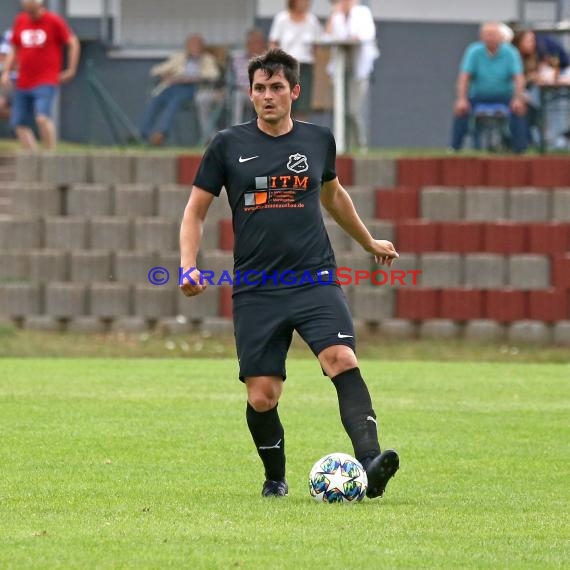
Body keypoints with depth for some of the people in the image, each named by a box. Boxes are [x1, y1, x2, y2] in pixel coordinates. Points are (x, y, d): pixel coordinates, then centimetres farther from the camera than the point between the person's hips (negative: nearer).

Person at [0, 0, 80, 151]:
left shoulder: (54, 21, -4)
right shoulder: (20, 21, 10)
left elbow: (73, 43, 3)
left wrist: (71, 70, -1)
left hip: (46, 82, -6)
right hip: (23, 84, 6)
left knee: (42, 118, -23)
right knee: (20, 124, 0)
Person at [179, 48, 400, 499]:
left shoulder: (318, 140, 9)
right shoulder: (229, 145, 3)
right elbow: (196, 211, 9)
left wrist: (369, 242, 41)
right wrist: (188, 266, -6)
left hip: (315, 280, 0)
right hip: (256, 289, 0)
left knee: (342, 360, -24)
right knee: (261, 397, -2)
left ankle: (370, 461, -36)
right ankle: (275, 478, 23)